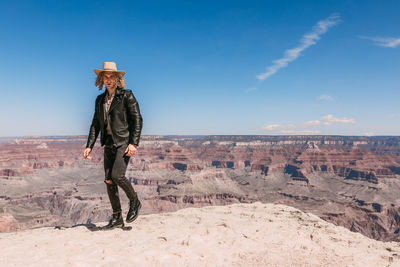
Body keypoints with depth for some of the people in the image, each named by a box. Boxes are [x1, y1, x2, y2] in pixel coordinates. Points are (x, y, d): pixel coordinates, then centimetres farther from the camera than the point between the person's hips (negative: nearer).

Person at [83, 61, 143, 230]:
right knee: (108, 180, 3)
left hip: (124, 141, -6)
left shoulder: (126, 96, -3)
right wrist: (89, 146, 7)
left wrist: (134, 143, -15)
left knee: (117, 175, -18)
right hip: (108, 143, 6)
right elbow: (95, 124, 15)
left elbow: (137, 120, -7)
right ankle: (117, 218, 16)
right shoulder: (100, 99, 14)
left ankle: (134, 202, 10)